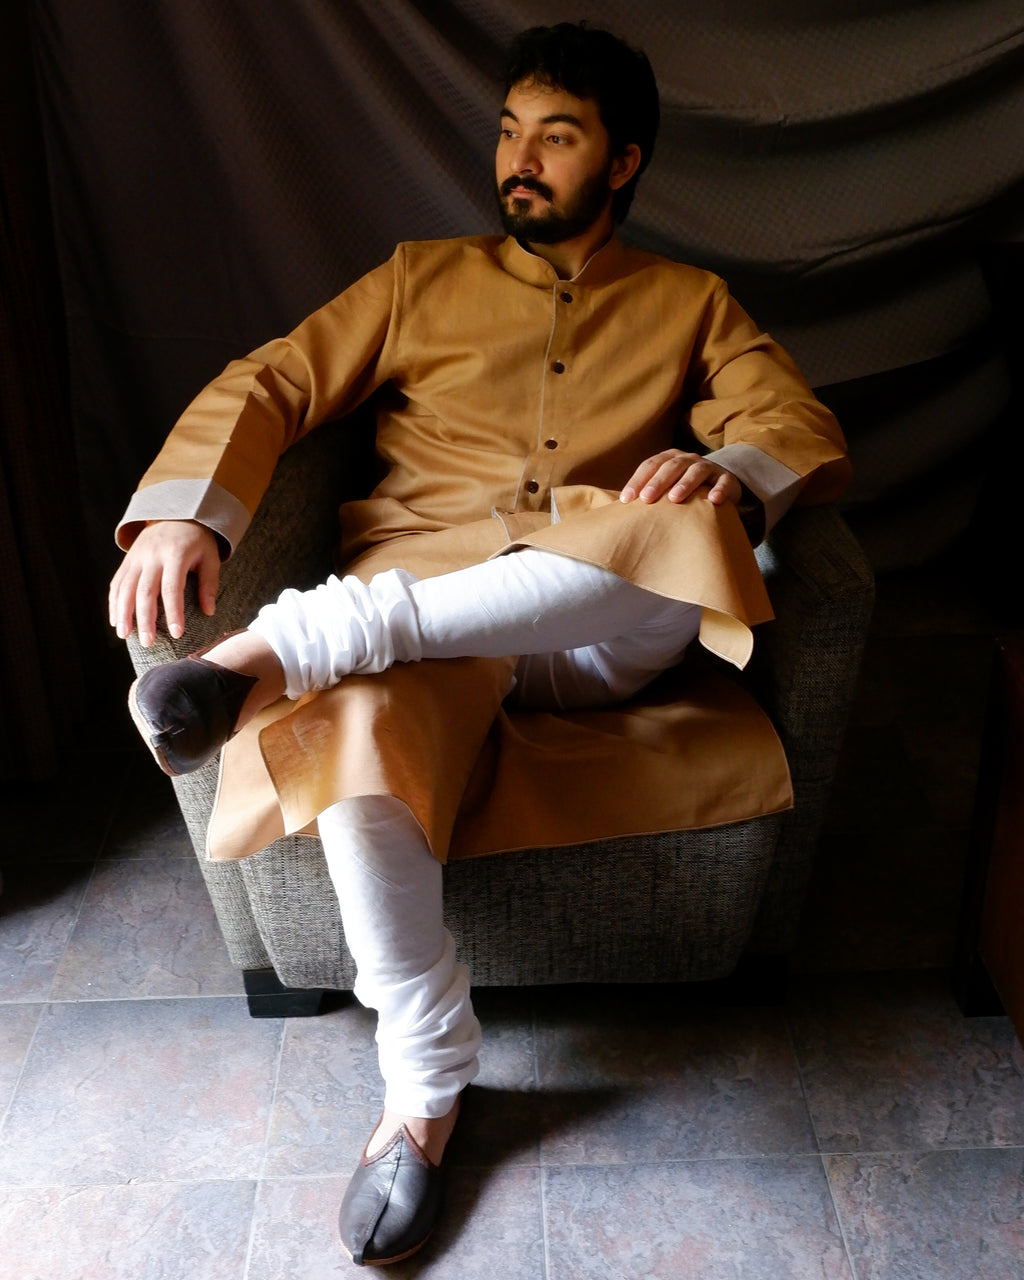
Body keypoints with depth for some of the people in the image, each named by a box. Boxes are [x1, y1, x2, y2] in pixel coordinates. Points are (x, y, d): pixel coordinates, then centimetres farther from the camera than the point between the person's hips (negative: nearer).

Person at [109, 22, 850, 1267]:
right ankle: (425, 1089, -15)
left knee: (683, 531, -34)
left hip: (597, 631, 0)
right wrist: (183, 512, -12)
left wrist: (730, 473, -21)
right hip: (412, 617, 0)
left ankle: (300, 642, -34)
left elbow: (806, 433, 5)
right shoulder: (423, 279, 19)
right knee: (359, 740, -34)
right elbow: (269, 383, 9)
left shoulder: (691, 305, 19)